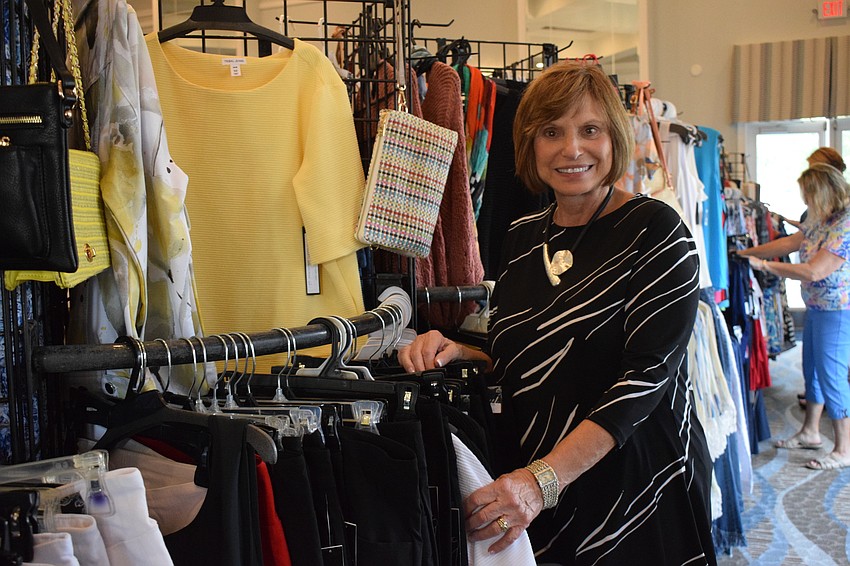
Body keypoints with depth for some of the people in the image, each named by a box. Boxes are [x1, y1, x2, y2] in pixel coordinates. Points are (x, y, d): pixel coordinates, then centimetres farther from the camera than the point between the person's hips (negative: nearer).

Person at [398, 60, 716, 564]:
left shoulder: (655, 230, -12)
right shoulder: (523, 236, 4)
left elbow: (648, 372, -21)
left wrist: (544, 479, -29)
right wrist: (459, 353, -10)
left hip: (636, 487, -4)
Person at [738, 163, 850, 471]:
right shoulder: (819, 219, 6)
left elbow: (813, 272, -27)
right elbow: (790, 242, 16)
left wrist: (763, 264, -20)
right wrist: (747, 252, 11)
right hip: (816, 307, 10)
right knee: (813, 371, 18)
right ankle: (810, 432, 33)